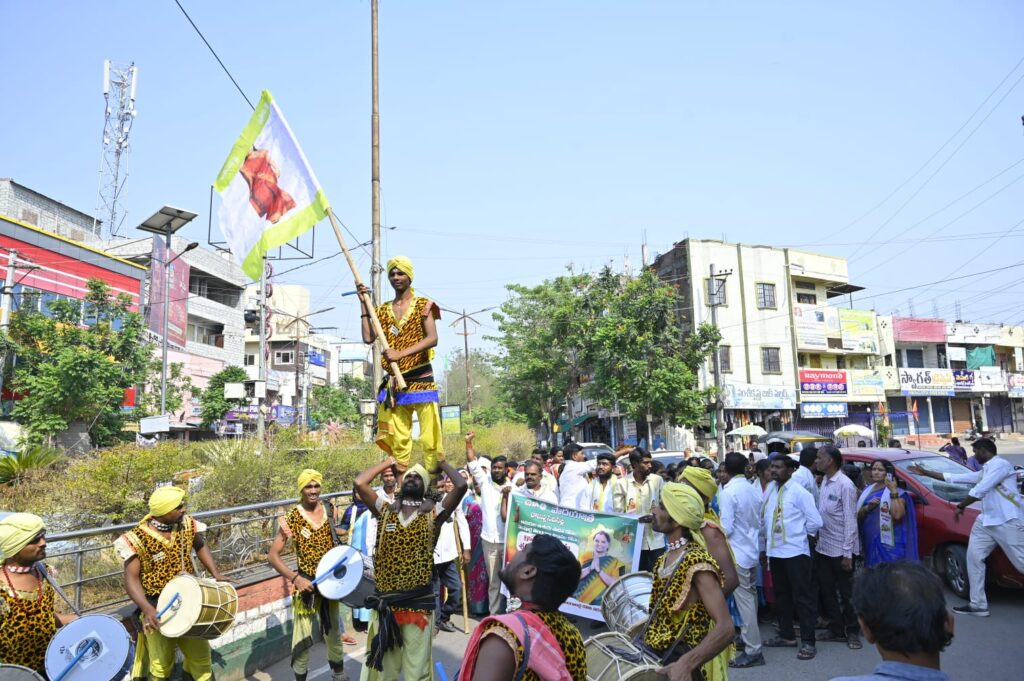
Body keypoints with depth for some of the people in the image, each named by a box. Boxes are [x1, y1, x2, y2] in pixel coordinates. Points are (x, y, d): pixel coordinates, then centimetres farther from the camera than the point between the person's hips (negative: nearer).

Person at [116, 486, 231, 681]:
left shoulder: (187, 524, -6)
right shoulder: (137, 539, -19)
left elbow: (200, 546, 11)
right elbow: (131, 578, -18)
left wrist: (216, 574, -3)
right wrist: (147, 609, -32)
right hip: (157, 605, -4)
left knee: (201, 655, 14)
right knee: (161, 664, 6)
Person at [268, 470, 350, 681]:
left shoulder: (329, 511, -1)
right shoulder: (291, 519, -14)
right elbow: (272, 555, -15)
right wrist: (295, 578, -24)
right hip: (306, 583, -4)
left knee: (334, 631, 20)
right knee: (303, 635, 0)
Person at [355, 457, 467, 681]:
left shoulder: (433, 515, -1)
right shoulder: (385, 511, 4)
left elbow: (461, 486, -14)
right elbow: (359, 483, -6)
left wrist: (442, 462, 1)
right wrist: (388, 462, 5)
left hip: (418, 602, -1)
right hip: (385, 601, 2)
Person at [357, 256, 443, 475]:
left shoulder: (423, 304, 1)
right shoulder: (383, 310, 15)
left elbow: (432, 339, -12)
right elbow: (368, 338, 2)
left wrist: (401, 353, -21)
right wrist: (364, 304, 3)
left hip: (421, 380, -4)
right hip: (395, 383, 4)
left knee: (429, 436, -7)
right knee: (398, 438, 5)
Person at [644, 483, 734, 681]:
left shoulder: (697, 562, -21)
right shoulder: (666, 557, 5)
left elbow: (725, 628, -28)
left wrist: (685, 664, -36)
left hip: (675, 663, -7)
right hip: (655, 653, 7)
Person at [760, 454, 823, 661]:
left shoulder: (799, 492, -12)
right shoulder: (770, 490, 5)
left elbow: (815, 522, -12)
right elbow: (764, 520, 13)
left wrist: (799, 535, 1)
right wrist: (763, 548, 17)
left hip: (795, 552, -7)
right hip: (774, 551, 7)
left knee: (802, 596, 1)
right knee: (781, 595, 17)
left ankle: (808, 642, 11)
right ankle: (786, 635, 31)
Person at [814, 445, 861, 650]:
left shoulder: (845, 484, -17)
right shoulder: (824, 481, 5)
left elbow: (850, 520, -18)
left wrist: (847, 553, -17)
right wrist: (816, 538, 8)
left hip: (840, 549, -7)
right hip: (823, 546, 7)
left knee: (846, 592, 6)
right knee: (826, 590, 14)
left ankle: (852, 632, 22)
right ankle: (836, 629, 28)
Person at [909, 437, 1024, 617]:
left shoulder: (1000, 464, -10)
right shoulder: (984, 471, 20)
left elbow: (980, 490, -16)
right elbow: (955, 477, 25)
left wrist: (960, 506, -5)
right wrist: (926, 473, 27)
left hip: (1008, 521, -9)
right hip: (986, 521, 10)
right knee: (974, 557, 6)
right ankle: (978, 605, 11)